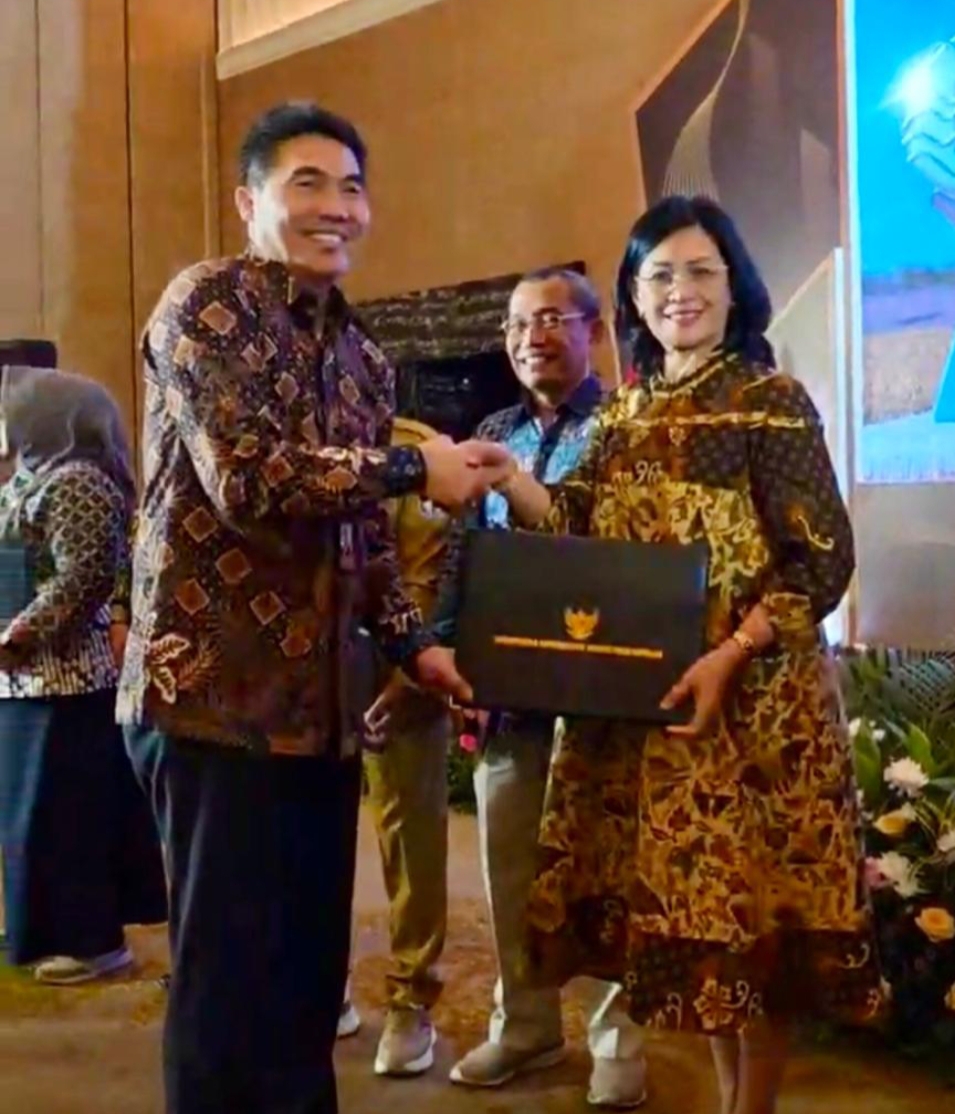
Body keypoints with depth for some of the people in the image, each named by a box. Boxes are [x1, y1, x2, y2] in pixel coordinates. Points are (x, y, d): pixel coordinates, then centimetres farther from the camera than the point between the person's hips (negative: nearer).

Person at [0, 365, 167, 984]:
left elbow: (83, 578, -24)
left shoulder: (75, 484, -15)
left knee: (62, 810, -3)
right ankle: (62, 928, 27)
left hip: (61, 676, -10)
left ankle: (92, 939, 8)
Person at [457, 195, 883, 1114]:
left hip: (749, 699, -5)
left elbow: (822, 559, -11)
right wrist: (506, 480, -13)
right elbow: (579, 530, 4)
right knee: (685, 901, 12)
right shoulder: (626, 412, 11)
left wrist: (727, 659, -21)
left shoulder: (772, 401, -6)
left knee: (746, 904, 2)